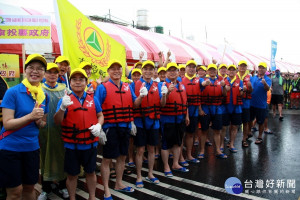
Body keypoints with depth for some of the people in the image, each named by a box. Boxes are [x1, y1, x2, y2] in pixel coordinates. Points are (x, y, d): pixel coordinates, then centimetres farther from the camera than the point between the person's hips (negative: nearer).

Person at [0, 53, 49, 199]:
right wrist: (30, 116, -28)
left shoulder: (44, 96, 3)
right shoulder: (13, 92, -11)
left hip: (32, 147, 5)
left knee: (29, 188, 17)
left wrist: (39, 121, -9)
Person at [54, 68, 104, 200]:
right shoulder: (65, 100, -2)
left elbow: (100, 115, 13)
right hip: (72, 145, -2)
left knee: (90, 172, 16)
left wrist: (98, 125, -9)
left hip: (90, 143, 2)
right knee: (72, 175, 10)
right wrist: (62, 107, -28)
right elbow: (57, 121, -9)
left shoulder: (93, 99, 4)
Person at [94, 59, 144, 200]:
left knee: (122, 157, 16)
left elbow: (134, 104, 13)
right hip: (110, 128, -5)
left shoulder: (128, 87, 11)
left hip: (125, 127, 6)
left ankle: (119, 184, 34)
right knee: (107, 159, 3)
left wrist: (141, 96, -7)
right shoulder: (102, 88, -4)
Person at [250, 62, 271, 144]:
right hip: (251, 103, 4)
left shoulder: (267, 79, -8)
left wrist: (265, 83, -46)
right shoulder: (253, 78, 6)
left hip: (261, 104, -4)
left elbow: (267, 89, -26)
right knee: (249, 119, 16)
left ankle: (260, 137, 22)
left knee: (260, 122, 7)